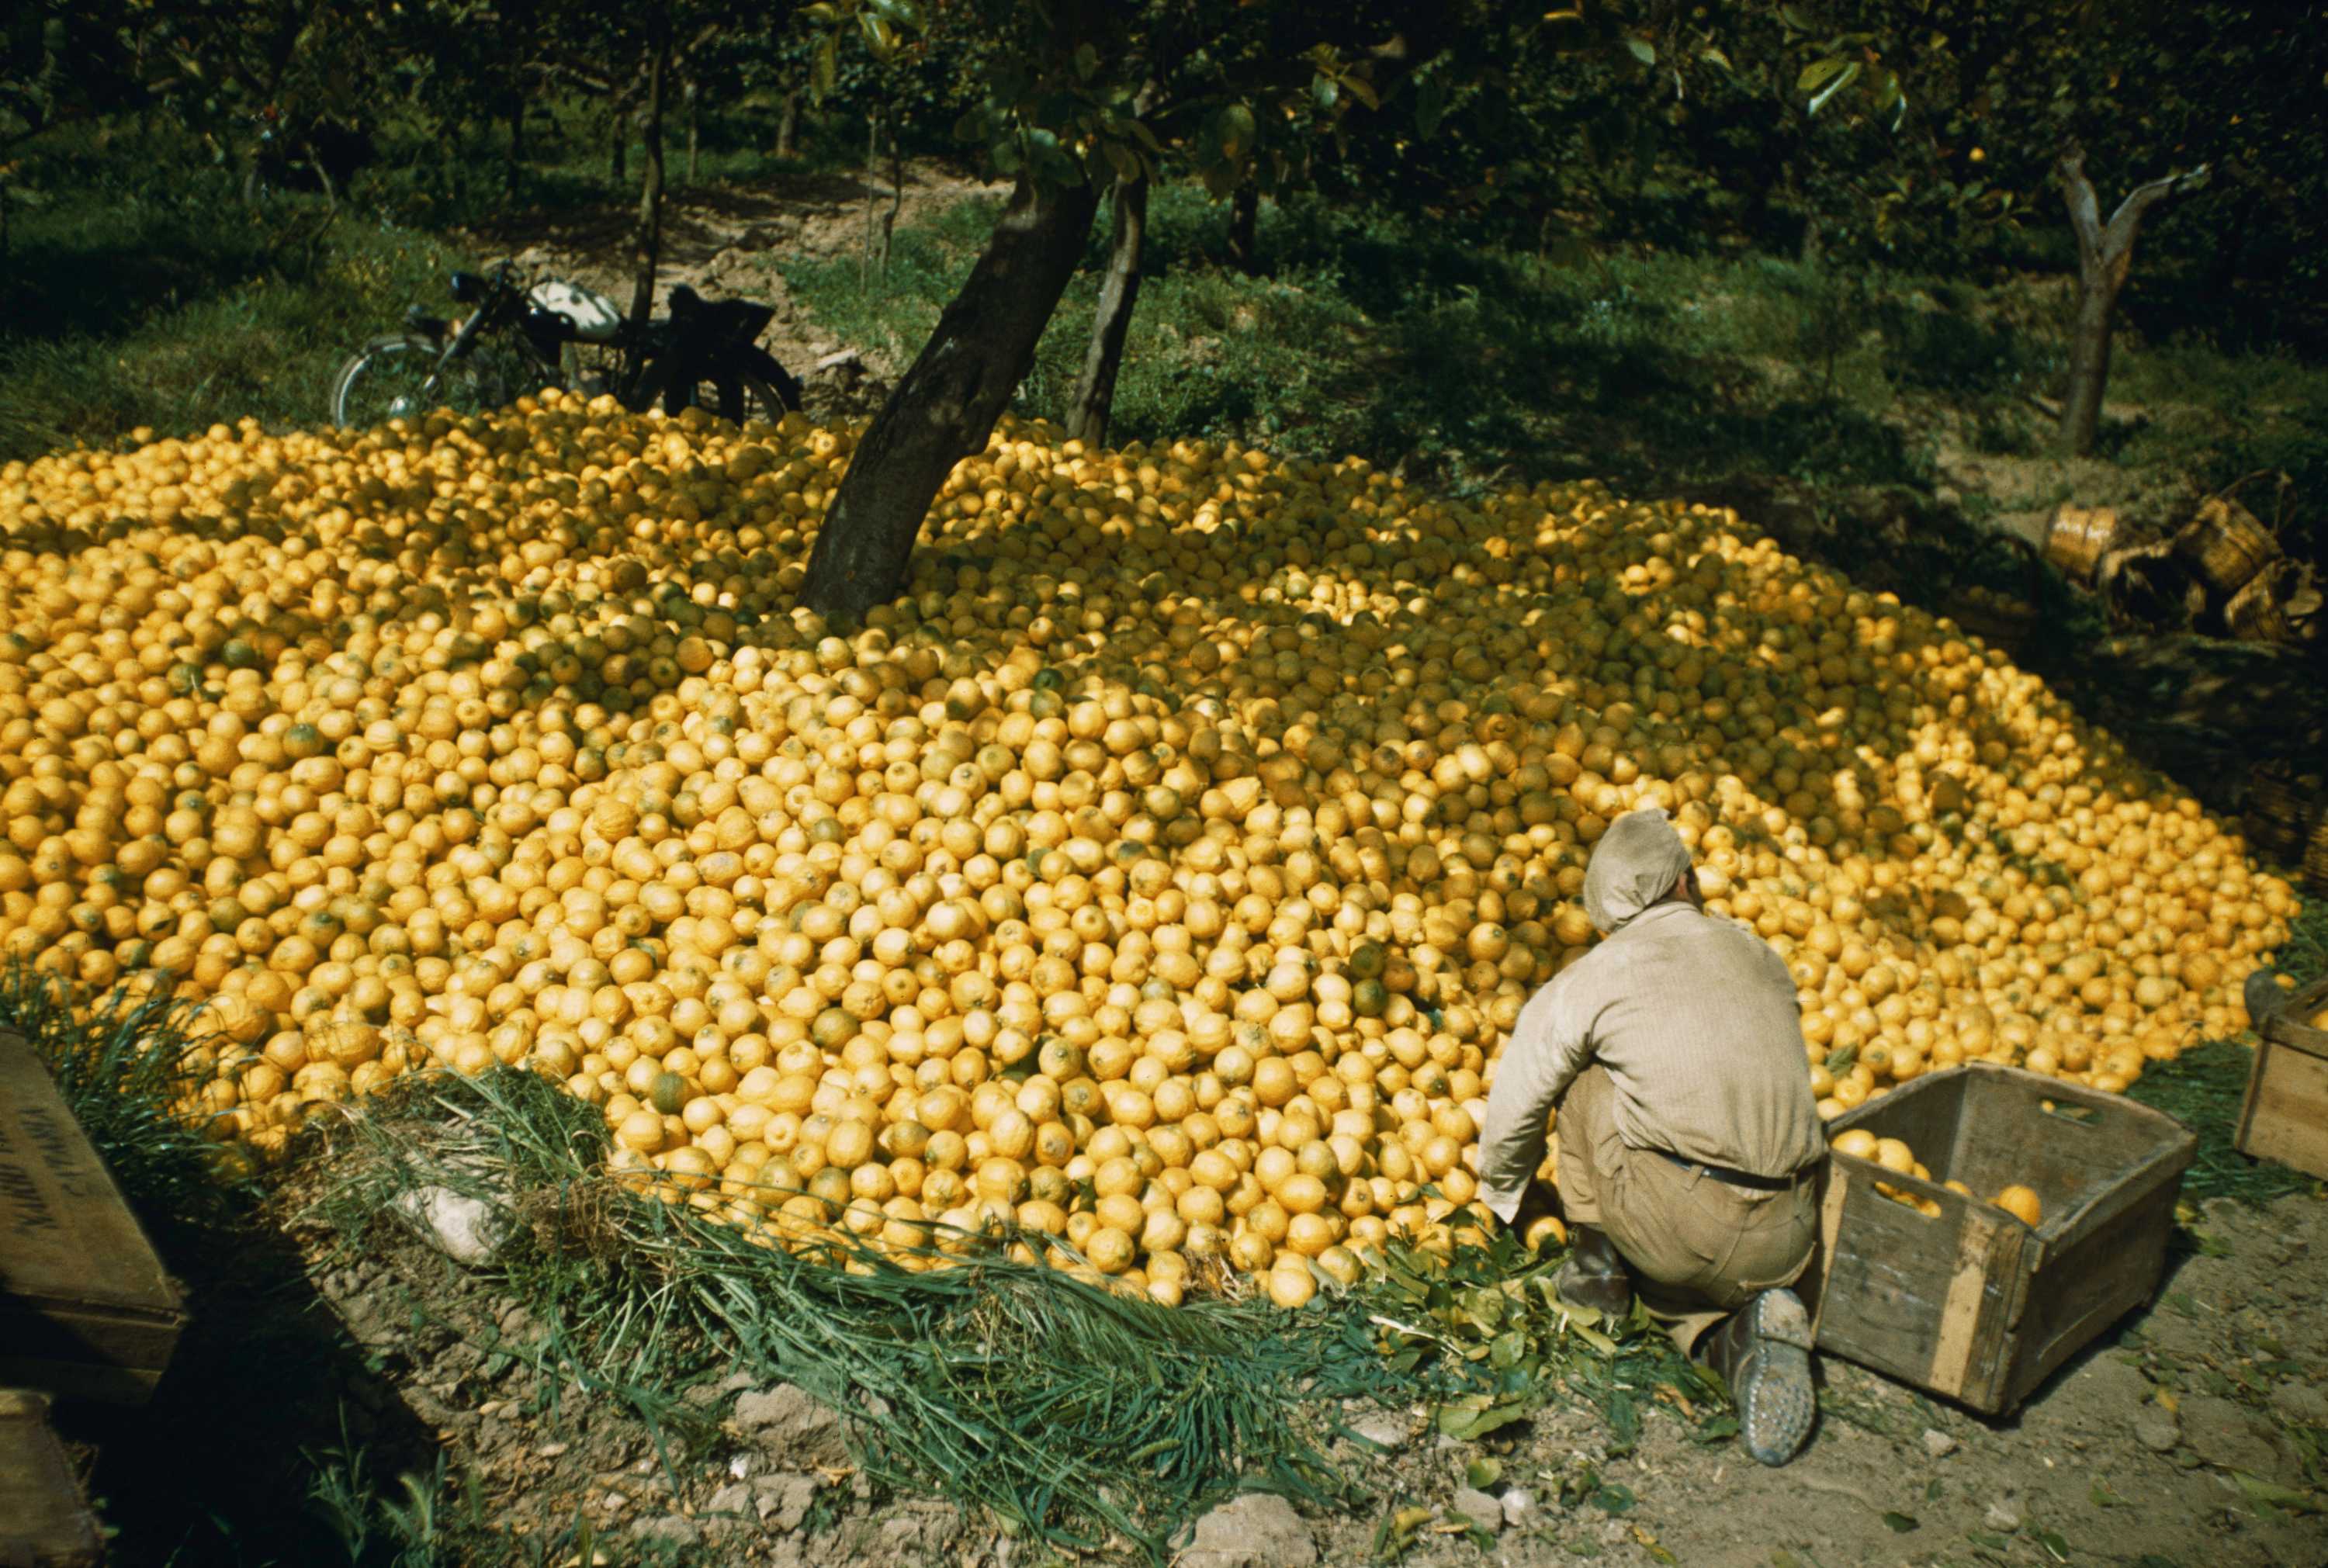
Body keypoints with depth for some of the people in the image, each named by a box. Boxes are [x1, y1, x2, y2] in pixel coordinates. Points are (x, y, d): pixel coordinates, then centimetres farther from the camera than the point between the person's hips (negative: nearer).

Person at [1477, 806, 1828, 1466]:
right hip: (1784, 1240, 4)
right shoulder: (1760, 958, 17)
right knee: (1675, 1285, 31)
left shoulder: (1594, 976, 6)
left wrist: (1502, 1197, 33)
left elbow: (1515, 1106, 13)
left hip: (1674, 1226, -3)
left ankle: (1596, 1264, 21)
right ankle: (1745, 1328, -1)